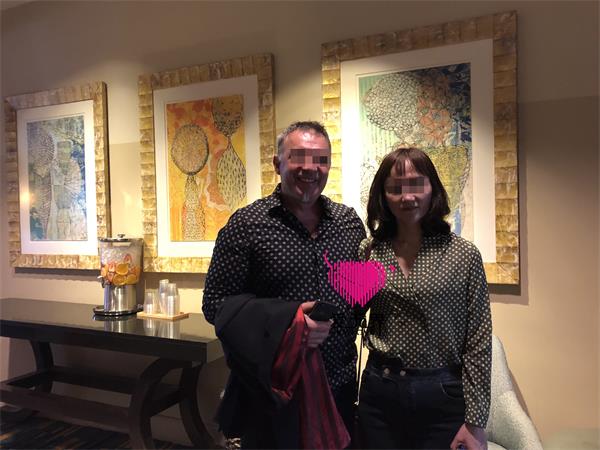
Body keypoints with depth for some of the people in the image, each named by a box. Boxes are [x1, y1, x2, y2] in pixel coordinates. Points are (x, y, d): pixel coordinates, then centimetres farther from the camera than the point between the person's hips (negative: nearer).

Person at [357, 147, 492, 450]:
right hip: (379, 393, 2)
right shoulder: (368, 252, 0)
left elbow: (478, 344, -5)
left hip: (443, 395, -2)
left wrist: (475, 422, -5)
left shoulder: (464, 255, -7)